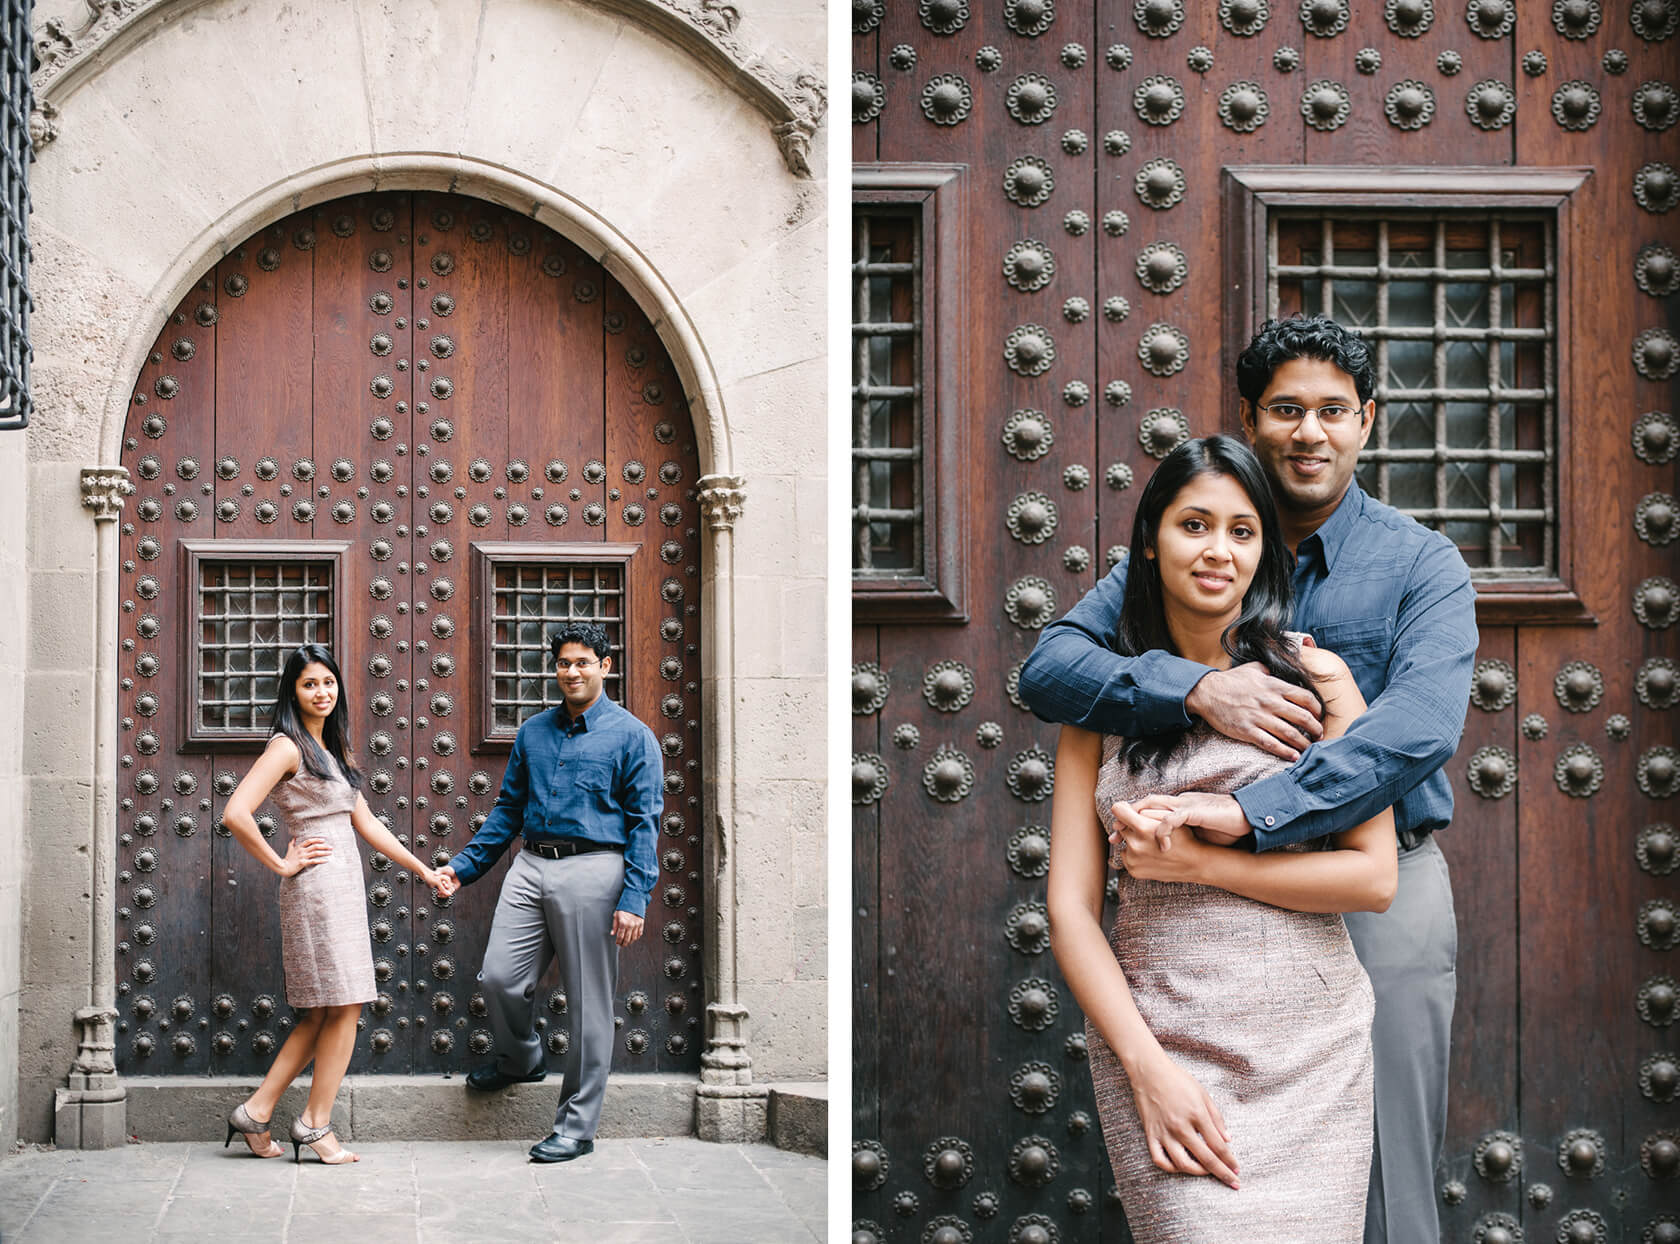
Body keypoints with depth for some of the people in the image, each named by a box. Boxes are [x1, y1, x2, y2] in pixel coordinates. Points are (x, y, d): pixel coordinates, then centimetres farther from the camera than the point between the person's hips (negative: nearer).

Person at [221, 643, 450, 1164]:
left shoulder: (332, 749, 17)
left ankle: (257, 1111, 13)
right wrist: (281, 864, -12)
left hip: (343, 886, 9)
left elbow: (366, 823, 19)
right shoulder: (287, 747, -10)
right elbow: (236, 814, -20)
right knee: (343, 1006, -6)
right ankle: (316, 1125, 4)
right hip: (317, 885, -9)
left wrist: (423, 870, 17)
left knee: (325, 1013, 8)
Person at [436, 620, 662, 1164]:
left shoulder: (632, 736, 0)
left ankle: (576, 1127, 9)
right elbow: (508, 808, 21)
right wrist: (464, 865, 14)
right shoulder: (533, 732, 15)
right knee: (499, 977, 0)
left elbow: (644, 822, -4)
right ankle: (521, 1061, 33)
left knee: (587, 1001, 0)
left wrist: (633, 899, -12)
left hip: (592, 869, -5)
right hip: (530, 865, 5)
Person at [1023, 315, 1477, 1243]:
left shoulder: (1420, 564, -2)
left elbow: (1420, 726, -21)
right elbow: (1048, 667, -7)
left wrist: (1251, 812, -33)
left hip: (1378, 894, -2)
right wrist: (1196, 688, -25)